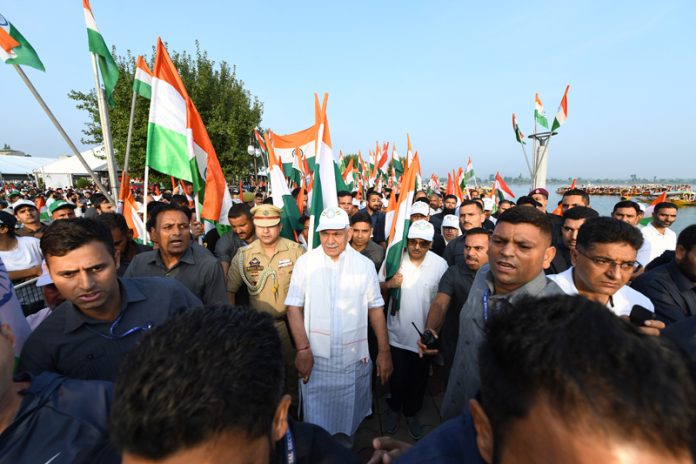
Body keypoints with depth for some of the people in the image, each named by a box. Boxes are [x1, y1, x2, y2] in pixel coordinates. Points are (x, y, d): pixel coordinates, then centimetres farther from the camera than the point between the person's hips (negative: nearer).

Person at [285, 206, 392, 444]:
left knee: (348, 420, 19)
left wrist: (384, 351, 1)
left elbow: (376, 309, 1)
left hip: (355, 360, 2)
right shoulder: (304, 262, -6)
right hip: (316, 358, -1)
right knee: (317, 420, 11)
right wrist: (303, 349, -11)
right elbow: (294, 307, -5)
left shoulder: (365, 265, -3)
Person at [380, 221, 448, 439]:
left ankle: (411, 413, 46)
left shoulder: (440, 264, -10)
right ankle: (393, 409, 44)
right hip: (398, 334, 0)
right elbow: (379, 286, 2)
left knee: (419, 380, 19)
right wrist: (388, 284, -20)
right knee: (398, 378, 13)